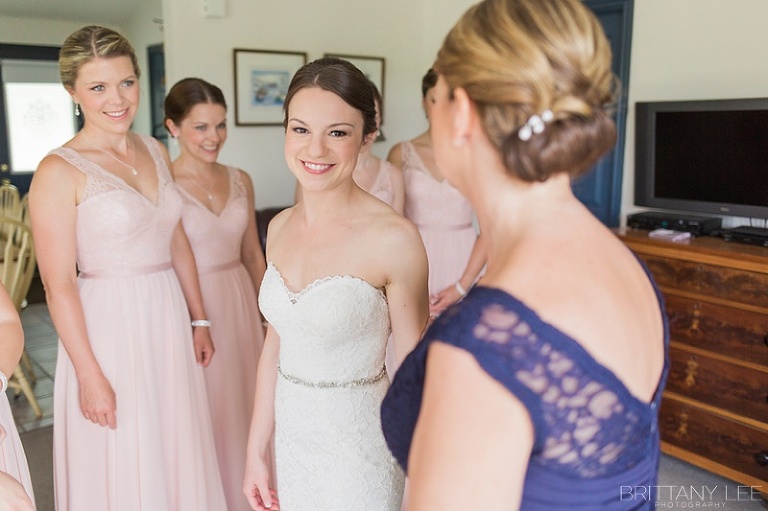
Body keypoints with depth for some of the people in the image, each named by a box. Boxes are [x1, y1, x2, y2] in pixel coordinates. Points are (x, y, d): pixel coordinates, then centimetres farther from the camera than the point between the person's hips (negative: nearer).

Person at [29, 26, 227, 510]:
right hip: (109, 329, -5)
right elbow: (59, 285, -13)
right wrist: (90, 375, -14)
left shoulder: (156, 151, 7)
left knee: (180, 459, 18)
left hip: (170, 321, 6)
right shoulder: (60, 171, -12)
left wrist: (199, 319, 11)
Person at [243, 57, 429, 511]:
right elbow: (275, 347, 6)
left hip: (359, 440, -5)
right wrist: (257, 450, 9)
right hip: (292, 435, 5)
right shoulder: (280, 227, -1)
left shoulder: (394, 238, -20)